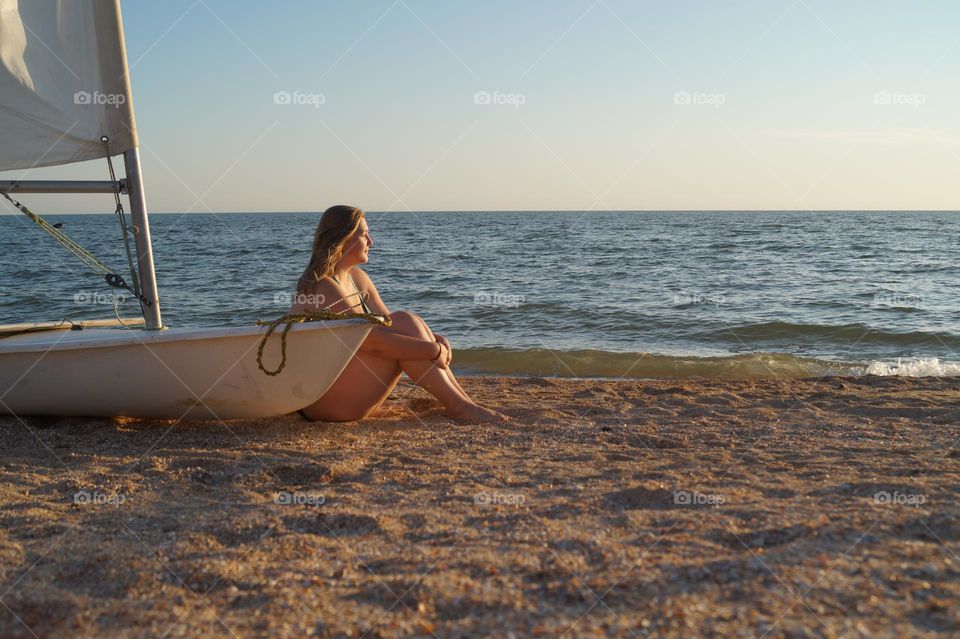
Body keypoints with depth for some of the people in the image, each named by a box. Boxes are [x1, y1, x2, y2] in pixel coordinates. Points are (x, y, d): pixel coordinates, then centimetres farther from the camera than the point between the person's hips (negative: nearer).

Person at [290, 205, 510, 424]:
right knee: (404, 324, -20)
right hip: (323, 400, -9)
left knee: (407, 324, -6)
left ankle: (466, 402, -11)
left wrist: (436, 340, -8)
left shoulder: (357, 278, 11)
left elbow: (388, 323, 9)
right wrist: (434, 350, -21)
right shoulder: (324, 288, -20)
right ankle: (459, 407, -18)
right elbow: (373, 341, -27)